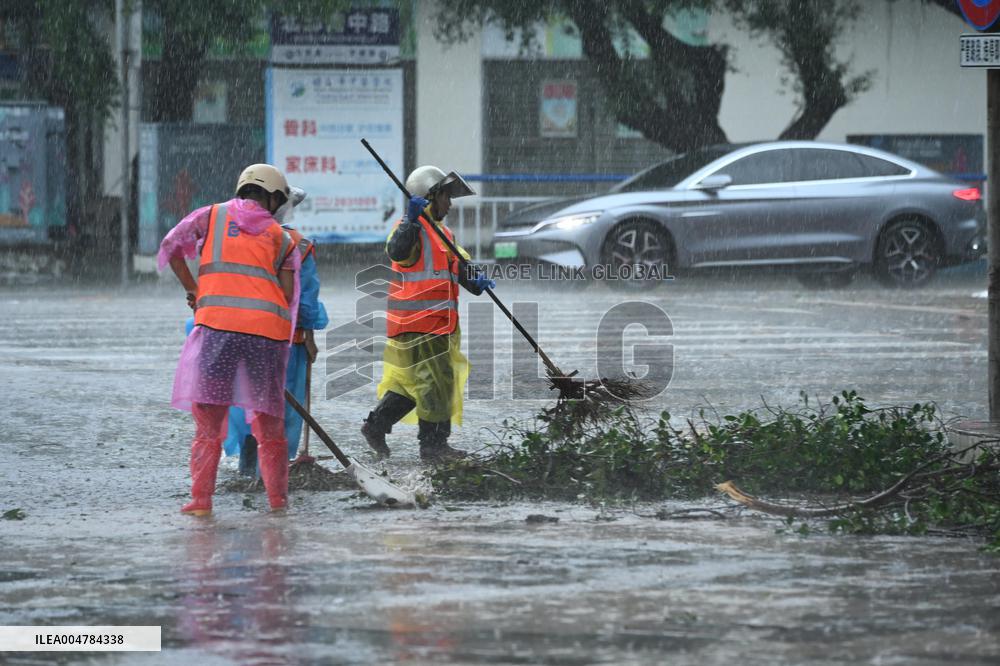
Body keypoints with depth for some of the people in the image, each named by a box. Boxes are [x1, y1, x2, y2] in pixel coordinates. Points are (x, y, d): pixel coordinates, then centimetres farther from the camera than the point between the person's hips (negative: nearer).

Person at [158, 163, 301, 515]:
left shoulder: (212, 216, 14)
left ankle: (201, 499, -3)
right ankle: (277, 499, 15)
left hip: (218, 324, -1)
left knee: (208, 417, 3)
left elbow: (171, 247, 15)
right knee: (269, 423, 13)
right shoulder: (283, 239, 17)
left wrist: (192, 289, 27)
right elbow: (288, 296, 10)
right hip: (269, 331, 1)